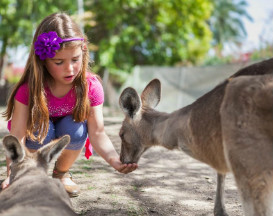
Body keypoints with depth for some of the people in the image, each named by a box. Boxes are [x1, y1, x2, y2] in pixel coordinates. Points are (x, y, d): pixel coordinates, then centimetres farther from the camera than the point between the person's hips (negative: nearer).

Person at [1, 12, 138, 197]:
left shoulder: (91, 86, -25)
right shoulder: (29, 88, -30)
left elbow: (97, 133, -27)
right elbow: (17, 135, -34)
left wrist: (115, 160, -46)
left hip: (68, 137, 2)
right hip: (36, 139, -1)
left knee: (74, 128, -31)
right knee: (42, 129, -34)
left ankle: (61, 173, 0)